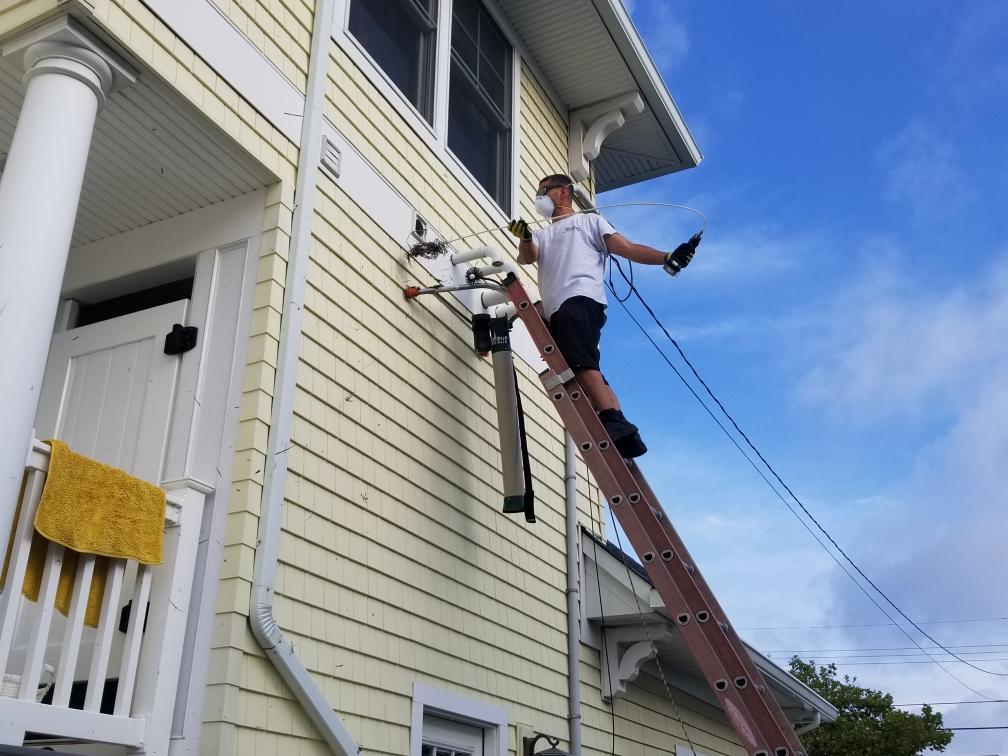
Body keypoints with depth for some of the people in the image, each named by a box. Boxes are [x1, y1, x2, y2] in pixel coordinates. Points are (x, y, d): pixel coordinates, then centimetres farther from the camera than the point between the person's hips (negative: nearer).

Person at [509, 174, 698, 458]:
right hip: (556, 313, 6)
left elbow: (628, 249, 12)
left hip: (581, 299, -6)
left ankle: (616, 427, -41)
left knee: (580, 362, -29)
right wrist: (524, 237, -11)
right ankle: (621, 436, -15)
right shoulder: (541, 235, 36)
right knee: (587, 374, -8)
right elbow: (527, 257, 12)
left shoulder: (589, 221, 24)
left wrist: (668, 258, -4)